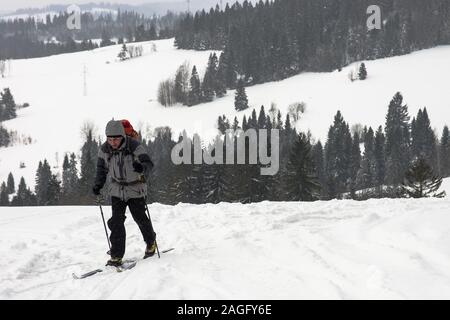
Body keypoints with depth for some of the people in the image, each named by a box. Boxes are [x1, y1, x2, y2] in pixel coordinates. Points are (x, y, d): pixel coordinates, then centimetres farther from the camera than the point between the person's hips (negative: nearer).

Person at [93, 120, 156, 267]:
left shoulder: (134, 146, -21)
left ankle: (151, 242, 34)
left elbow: (148, 162, -26)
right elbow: (102, 168, 5)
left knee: (140, 217, 5)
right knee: (116, 221, -7)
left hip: (135, 188, -3)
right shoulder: (104, 149, -9)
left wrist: (142, 168, -50)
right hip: (117, 189, 3)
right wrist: (98, 185, -9)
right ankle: (116, 256, -4)